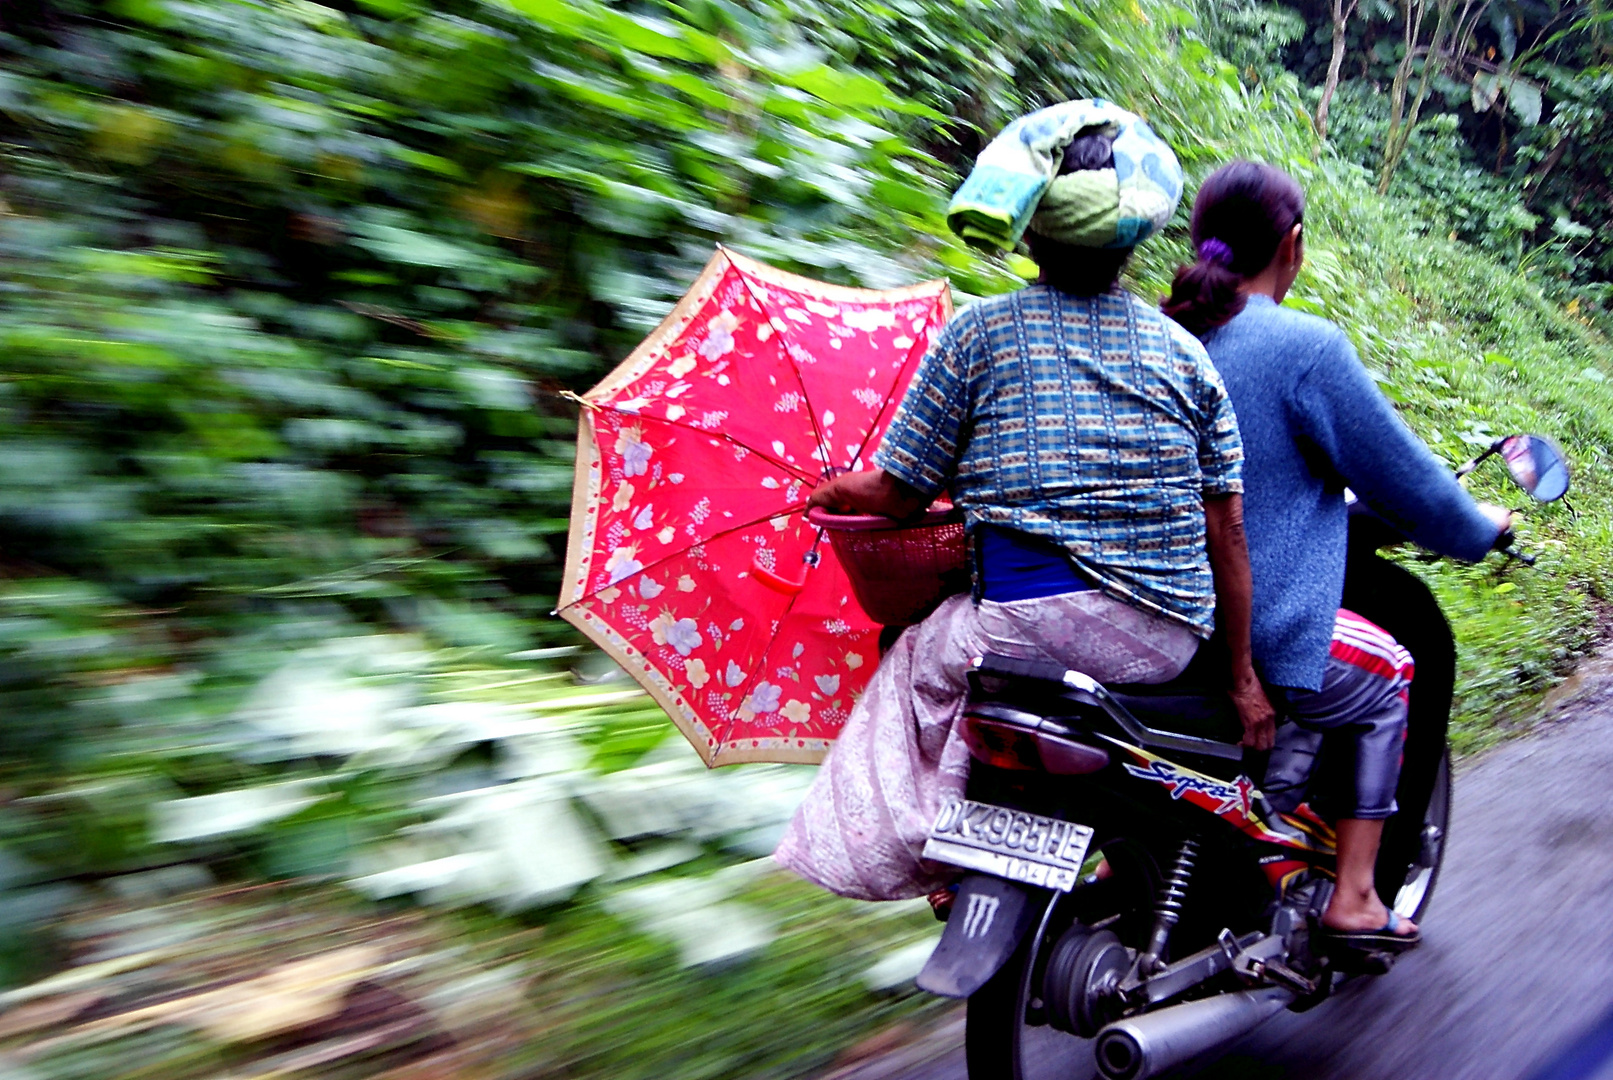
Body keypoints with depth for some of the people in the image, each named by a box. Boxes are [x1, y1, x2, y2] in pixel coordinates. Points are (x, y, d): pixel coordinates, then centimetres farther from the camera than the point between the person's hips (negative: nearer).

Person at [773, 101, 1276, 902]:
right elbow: (1226, 526, 6)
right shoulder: (1184, 351, 8)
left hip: (1030, 624, -3)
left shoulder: (977, 332, 0)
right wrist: (1243, 677, 13)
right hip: (1170, 640, 3)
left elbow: (899, 492, 2)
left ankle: (924, 848, 23)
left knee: (918, 662, 25)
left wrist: (829, 493, 24)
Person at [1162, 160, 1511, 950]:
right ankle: (1352, 898, 25)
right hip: (1256, 638, -6)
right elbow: (1403, 475, -4)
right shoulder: (1306, 346, -13)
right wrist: (1481, 529, 18)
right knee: (1385, 678, 26)